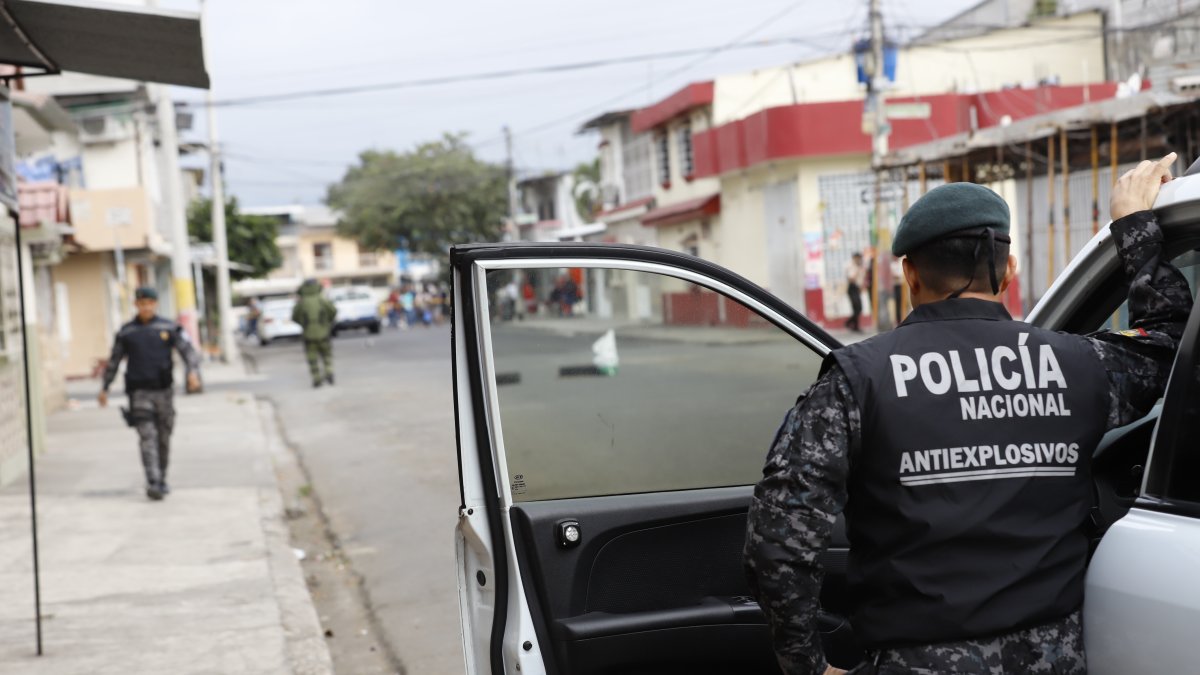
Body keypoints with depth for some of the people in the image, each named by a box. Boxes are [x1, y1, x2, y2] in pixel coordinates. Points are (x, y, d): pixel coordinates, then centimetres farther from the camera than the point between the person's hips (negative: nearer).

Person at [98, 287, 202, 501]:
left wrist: (193, 371, -19)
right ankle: (152, 483, -21)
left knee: (164, 438, 9)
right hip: (139, 392, -1)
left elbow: (188, 351, 0)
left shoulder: (169, 328, 4)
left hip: (164, 389, 1)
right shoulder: (126, 332, 7)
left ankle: (162, 480, 24)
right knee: (147, 437, -13)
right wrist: (104, 388, 17)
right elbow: (113, 361, 15)